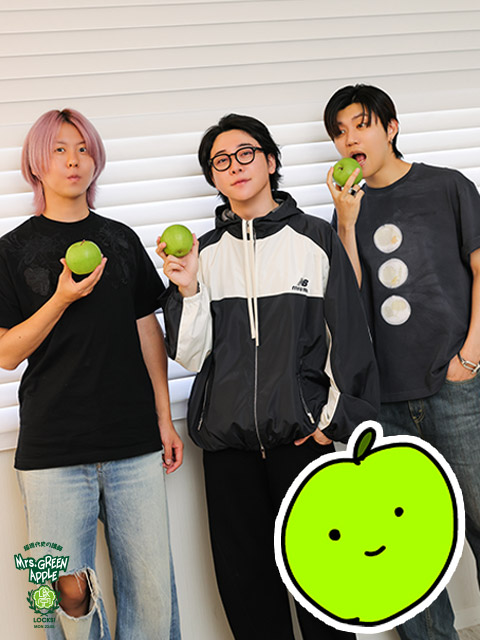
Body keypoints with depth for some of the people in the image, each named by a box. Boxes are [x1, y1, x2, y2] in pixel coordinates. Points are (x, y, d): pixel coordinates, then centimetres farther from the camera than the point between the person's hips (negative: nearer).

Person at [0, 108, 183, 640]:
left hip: (134, 441, 2)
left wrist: (164, 417, 10)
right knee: (69, 591, 0)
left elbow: (147, 331, 14)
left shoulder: (121, 239, 12)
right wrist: (62, 299, -15)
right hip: (53, 448, -2)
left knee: (150, 588, 4)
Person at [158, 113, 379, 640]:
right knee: (244, 582, 8)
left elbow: (350, 335, 4)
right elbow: (190, 355, 5)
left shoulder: (315, 239, 3)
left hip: (302, 436, -2)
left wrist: (337, 418, -1)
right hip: (226, 443, 2)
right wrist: (187, 289, -9)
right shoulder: (204, 253, 8)